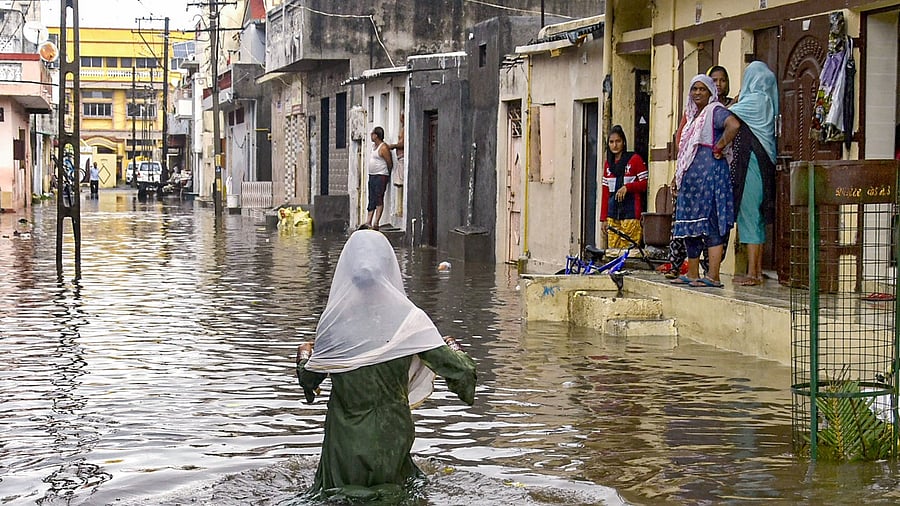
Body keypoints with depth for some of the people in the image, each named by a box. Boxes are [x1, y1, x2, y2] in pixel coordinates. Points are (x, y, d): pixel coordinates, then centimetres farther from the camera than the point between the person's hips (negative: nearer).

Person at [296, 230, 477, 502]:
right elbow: (459, 370, -8)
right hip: (392, 438, 0)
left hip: (346, 443, 0)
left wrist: (304, 354, 24)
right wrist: (453, 346, 14)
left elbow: (309, 379, 2)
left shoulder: (335, 318, -9)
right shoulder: (409, 318, -10)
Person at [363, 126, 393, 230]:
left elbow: (390, 163, -11)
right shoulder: (375, 146, 16)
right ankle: (368, 223, 6)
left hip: (380, 176, -9)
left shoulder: (383, 148, -13)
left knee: (379, 200, -11)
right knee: (371, 200, 6)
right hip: (372, 176, 9)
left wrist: (386, 174, 1)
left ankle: (376, 223, -15)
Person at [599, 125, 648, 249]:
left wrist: (627, 187, -19)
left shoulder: (635, 159, 0)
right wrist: (603, 218, 12)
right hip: (613, 213, 5)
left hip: (630, 212, -5)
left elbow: (645, 184, -4)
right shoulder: (608, 163, 17)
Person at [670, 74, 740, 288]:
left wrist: (719, 147, -18)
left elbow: (733, 125, -28)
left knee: (711, 224, -10)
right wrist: (678, 177, 22)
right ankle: (692, 274, 16)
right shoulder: (694, 115, 22)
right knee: (690, 224, 10)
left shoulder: (715, 111, -7)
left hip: (711, 173, -10)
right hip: (692, 175, 10)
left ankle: (713, 276, -12)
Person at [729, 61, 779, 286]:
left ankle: (752, 273, -9)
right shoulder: (766, 101, 15)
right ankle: (757, 271, 13)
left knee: (749, 213, -8)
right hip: (762, 163, 9)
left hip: (751, 164, -9)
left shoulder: (755, 100, -11)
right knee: (756, 217, 11)